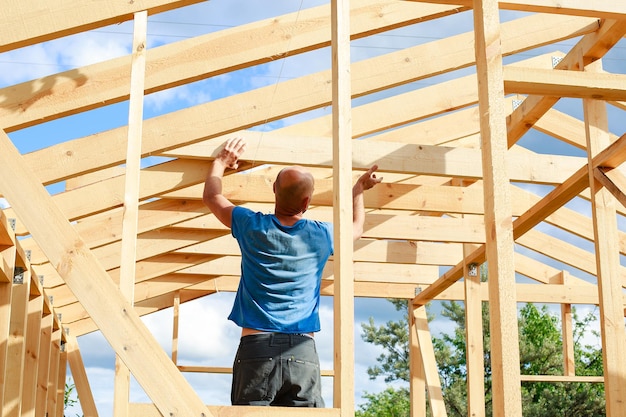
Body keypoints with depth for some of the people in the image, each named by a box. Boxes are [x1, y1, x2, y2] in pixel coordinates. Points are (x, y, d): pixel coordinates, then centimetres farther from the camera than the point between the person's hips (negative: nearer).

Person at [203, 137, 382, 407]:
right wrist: (359, 189, 45)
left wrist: (221, 162, 37)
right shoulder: (321, 236, 5)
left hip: (256, 347, 0)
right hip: (303, 351, 1)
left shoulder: (253, 227, 3)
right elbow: (356, 226, 29)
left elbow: (211, 196, 21)